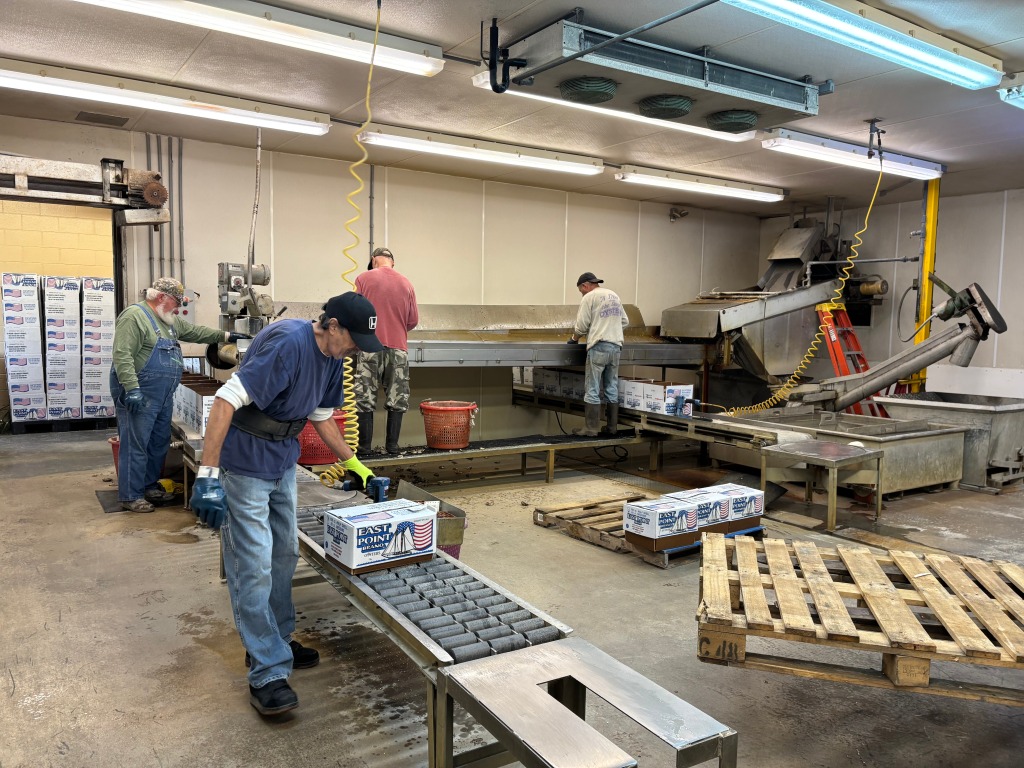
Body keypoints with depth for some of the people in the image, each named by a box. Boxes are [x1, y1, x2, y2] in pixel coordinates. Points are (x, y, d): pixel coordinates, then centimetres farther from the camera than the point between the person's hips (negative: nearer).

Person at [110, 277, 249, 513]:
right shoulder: (134, 316, -15)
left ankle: (150, 486, 29)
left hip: (163, 396, 10)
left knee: (159, 443, 16)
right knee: (136, 445, -3)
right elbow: (122, 355, -22)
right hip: (139, 395, -10)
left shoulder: (170, 321, 15)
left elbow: (195, 332, 26)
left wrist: (225, 336, 20)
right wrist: (132, 389, -27)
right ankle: (130, 496, 5)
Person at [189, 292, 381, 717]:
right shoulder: (287, 342, -27)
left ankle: (275, 641, 33)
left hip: (283, 463, 9)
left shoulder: (333, 358, 1)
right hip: (243, 466, -9)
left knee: (284, 555, 16)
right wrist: (208, 474, -34)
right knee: (254, 567, -5)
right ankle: (268, 673, 4)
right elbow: (227, 399, -31)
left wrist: (352, 463, 15)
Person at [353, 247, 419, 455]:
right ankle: (392, 444, 11)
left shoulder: (363, 279, -2)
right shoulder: (406, 283, 5)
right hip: (398, 347, 2)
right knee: (397, 398, 9)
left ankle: (364, 445, 7)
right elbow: (413, 321, 6)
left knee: (365, 398, 5)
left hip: (370, 346, -2)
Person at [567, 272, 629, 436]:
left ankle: (592, 428, -1)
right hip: (616, 347, 7)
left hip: (598, 347, -7)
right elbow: (625, 321, 20)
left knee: (592, 390, -2)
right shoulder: (614, 296, 17)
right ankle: (613, 427, 16)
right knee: (612, 389, 12)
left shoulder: (589, 297, -4)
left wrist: (574, 338, 12)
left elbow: (581, 326, -6)